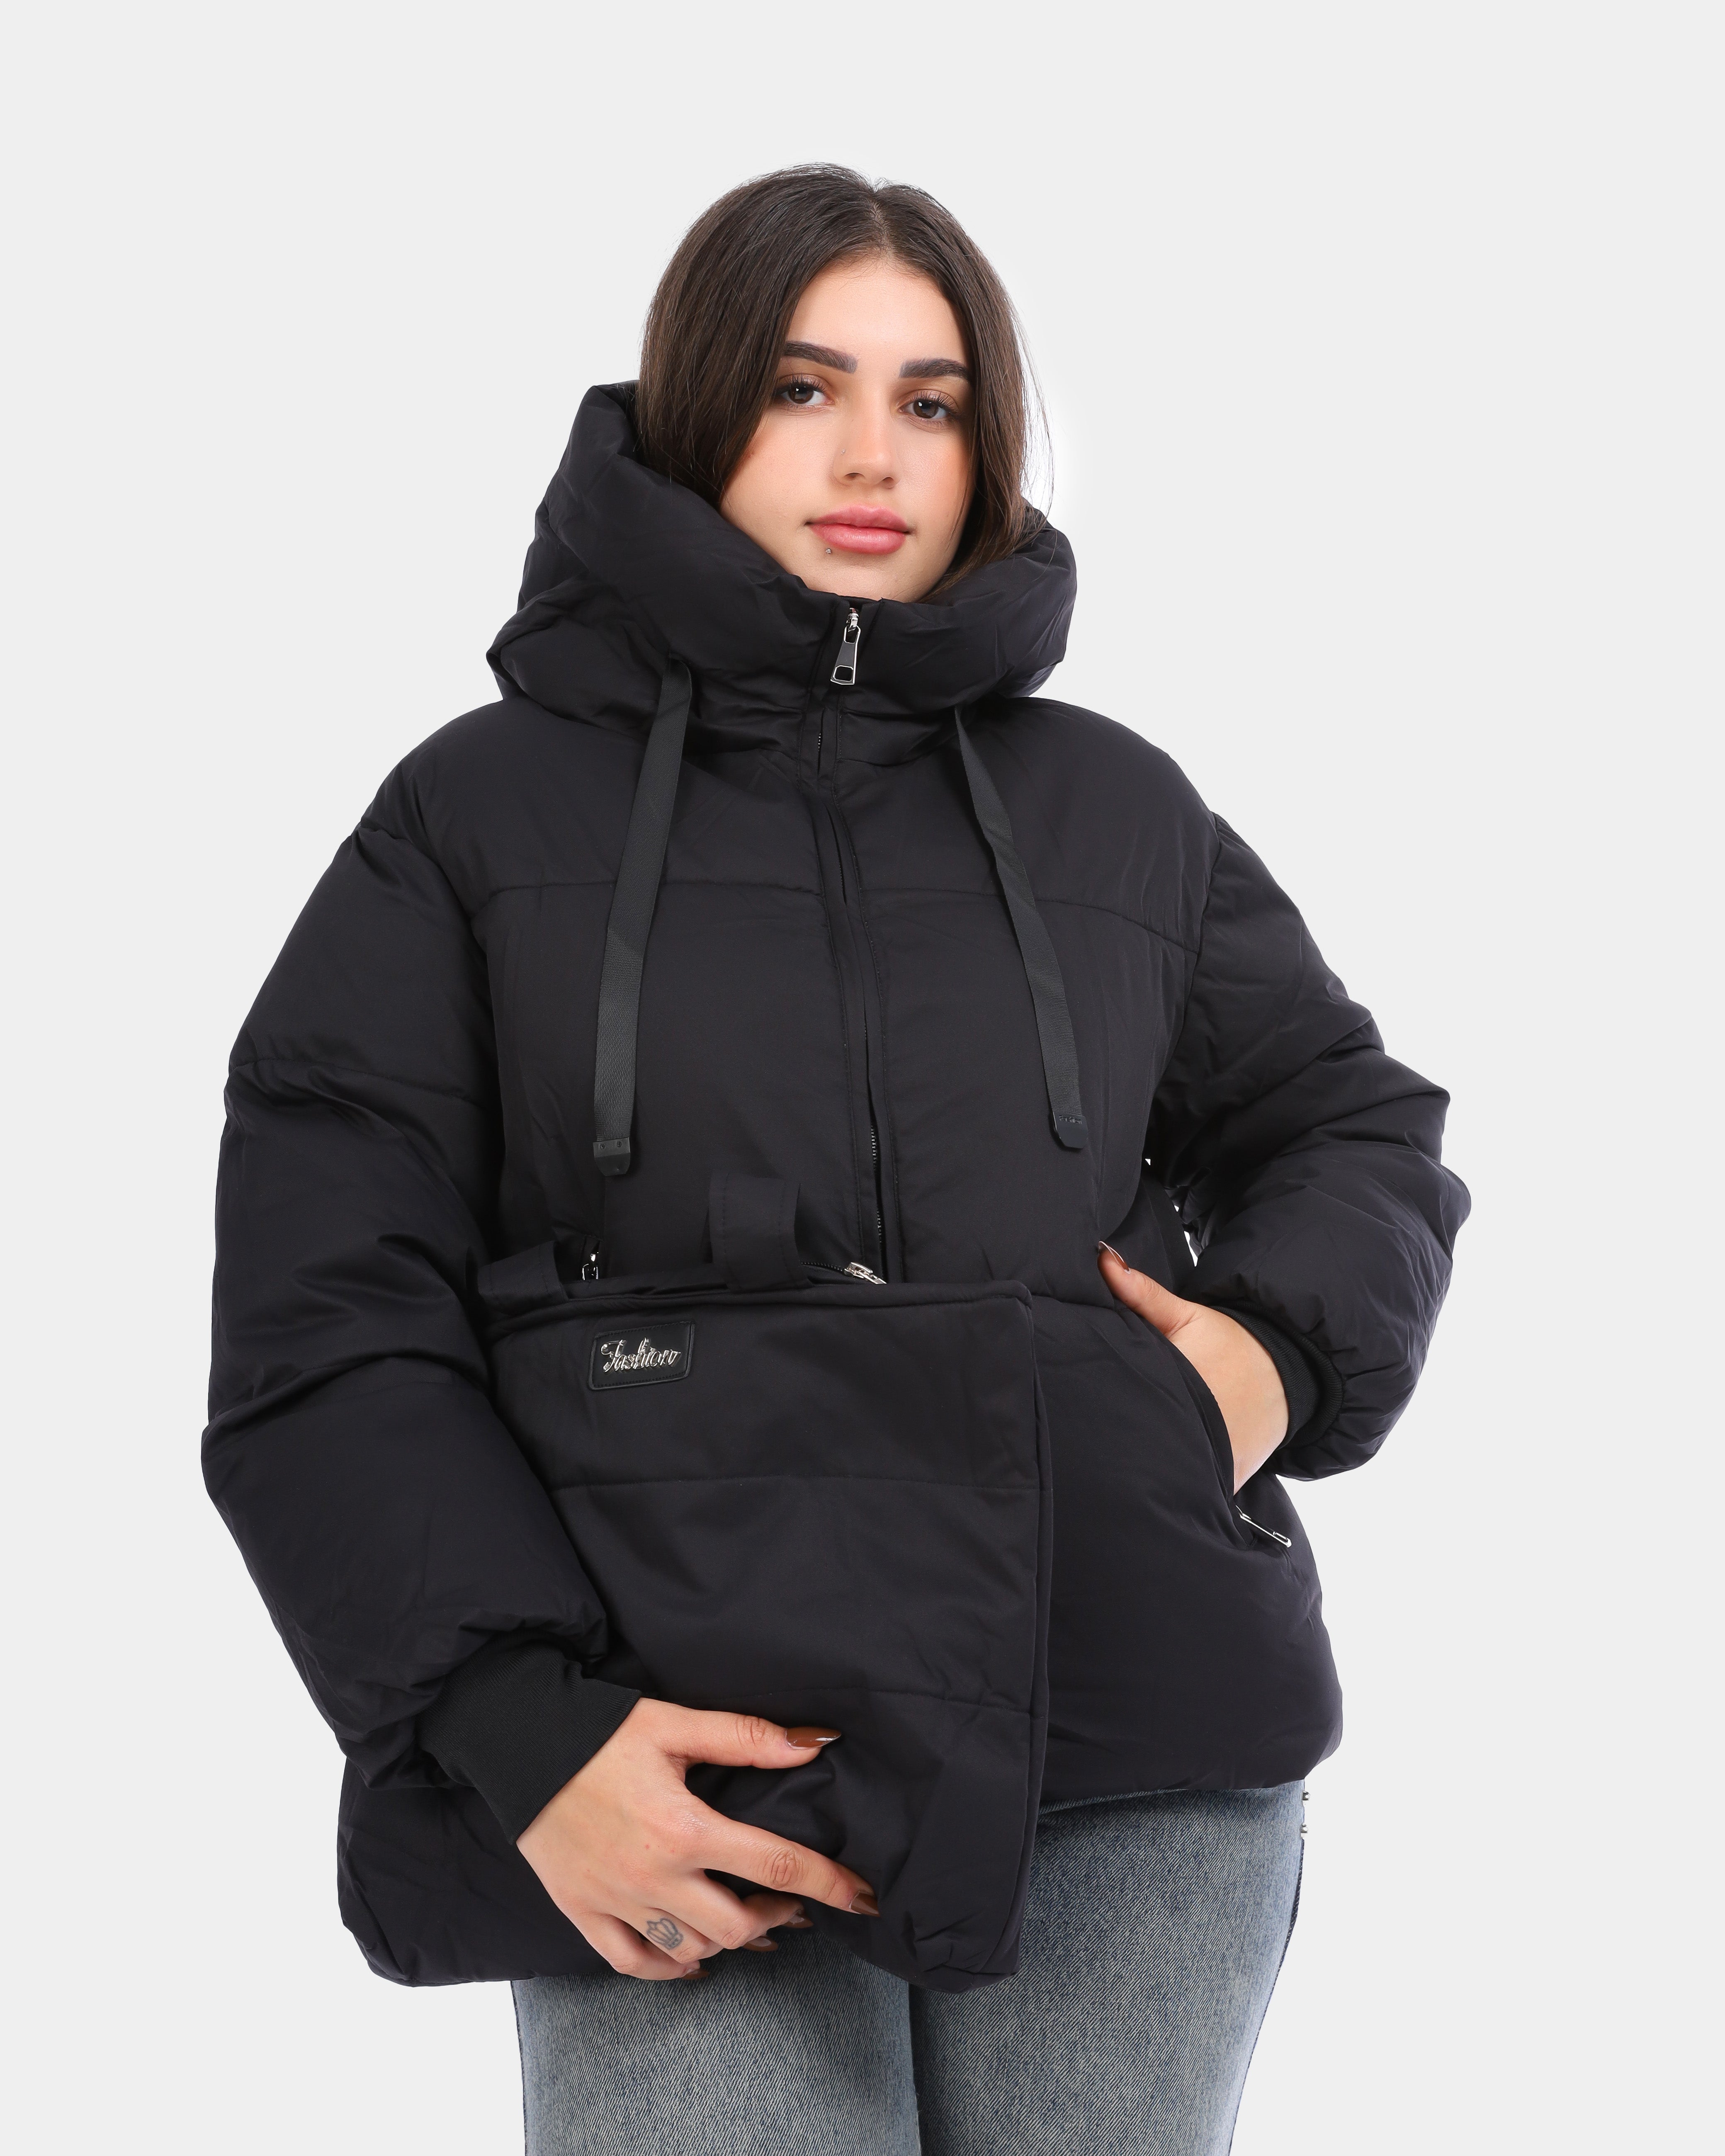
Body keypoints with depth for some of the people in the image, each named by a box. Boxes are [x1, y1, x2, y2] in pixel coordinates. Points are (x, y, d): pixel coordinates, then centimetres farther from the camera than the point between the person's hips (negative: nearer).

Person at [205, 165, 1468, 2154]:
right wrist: (528, 1737, -13)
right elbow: (322, 1325, -1)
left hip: (1143, 1763, 3)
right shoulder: (482, 813, 5)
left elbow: (1361, 1122, 24)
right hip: (679, 1791, -2)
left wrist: (1288, 1348, 1)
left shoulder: (1119, 811, 14)